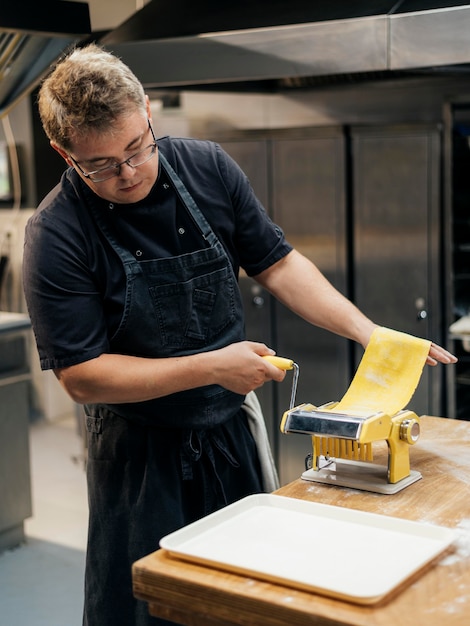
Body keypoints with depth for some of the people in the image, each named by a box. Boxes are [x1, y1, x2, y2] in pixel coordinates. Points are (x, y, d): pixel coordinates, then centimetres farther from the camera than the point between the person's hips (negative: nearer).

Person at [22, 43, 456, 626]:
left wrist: (368, 332, -8)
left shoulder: (208, 168, -6)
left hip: (231, 433, 4)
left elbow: (276, 264, 3)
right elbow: (82, 377, -19)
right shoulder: (56, 234, -19)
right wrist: (211, 367, -22)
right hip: (139, 454, -4)